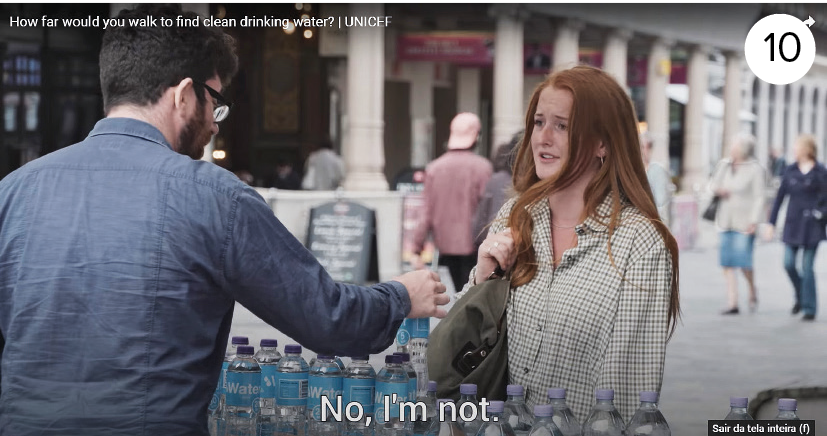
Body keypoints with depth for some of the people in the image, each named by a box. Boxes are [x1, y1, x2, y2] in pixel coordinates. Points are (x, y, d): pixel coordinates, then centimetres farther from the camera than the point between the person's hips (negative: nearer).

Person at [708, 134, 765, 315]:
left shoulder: (755, 169, -8)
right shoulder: (724, 164, 8)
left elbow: (759, 197, -9)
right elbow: (714, 184, 19)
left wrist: (754, 221, -15)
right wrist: (718, 190, -4)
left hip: (744, 223, -5)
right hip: (726, 221, 5)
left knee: (743, 261, -9)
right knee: (727, 263, 2)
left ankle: (753, 293, 20)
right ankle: (732, 303, 5)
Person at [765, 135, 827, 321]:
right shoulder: (790, 171, 7)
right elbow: (780, 197, 9)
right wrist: (771, 223, 6)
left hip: (812, 226, -4)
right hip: (792, 223, 4)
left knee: (807, 267, -4)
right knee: (788, 264, -1)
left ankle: (809, 308, 6)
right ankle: (800, 297, 25)